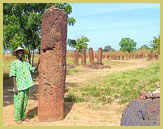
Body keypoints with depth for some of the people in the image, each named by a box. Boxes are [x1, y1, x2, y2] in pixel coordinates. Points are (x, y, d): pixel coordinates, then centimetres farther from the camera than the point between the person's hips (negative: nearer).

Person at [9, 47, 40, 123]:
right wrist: (15, 87, -16)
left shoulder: (26, 63, 12)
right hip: (19, 87, -5)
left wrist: (38, 63, -1)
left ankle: (23, 117, 23)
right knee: (18, 103, 0)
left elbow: (34, 70, 16)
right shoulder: (14, 63, -4)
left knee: (24, 103, 12)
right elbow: (13, 76, -10)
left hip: (26, 86, 6)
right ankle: (18, 119, 10)